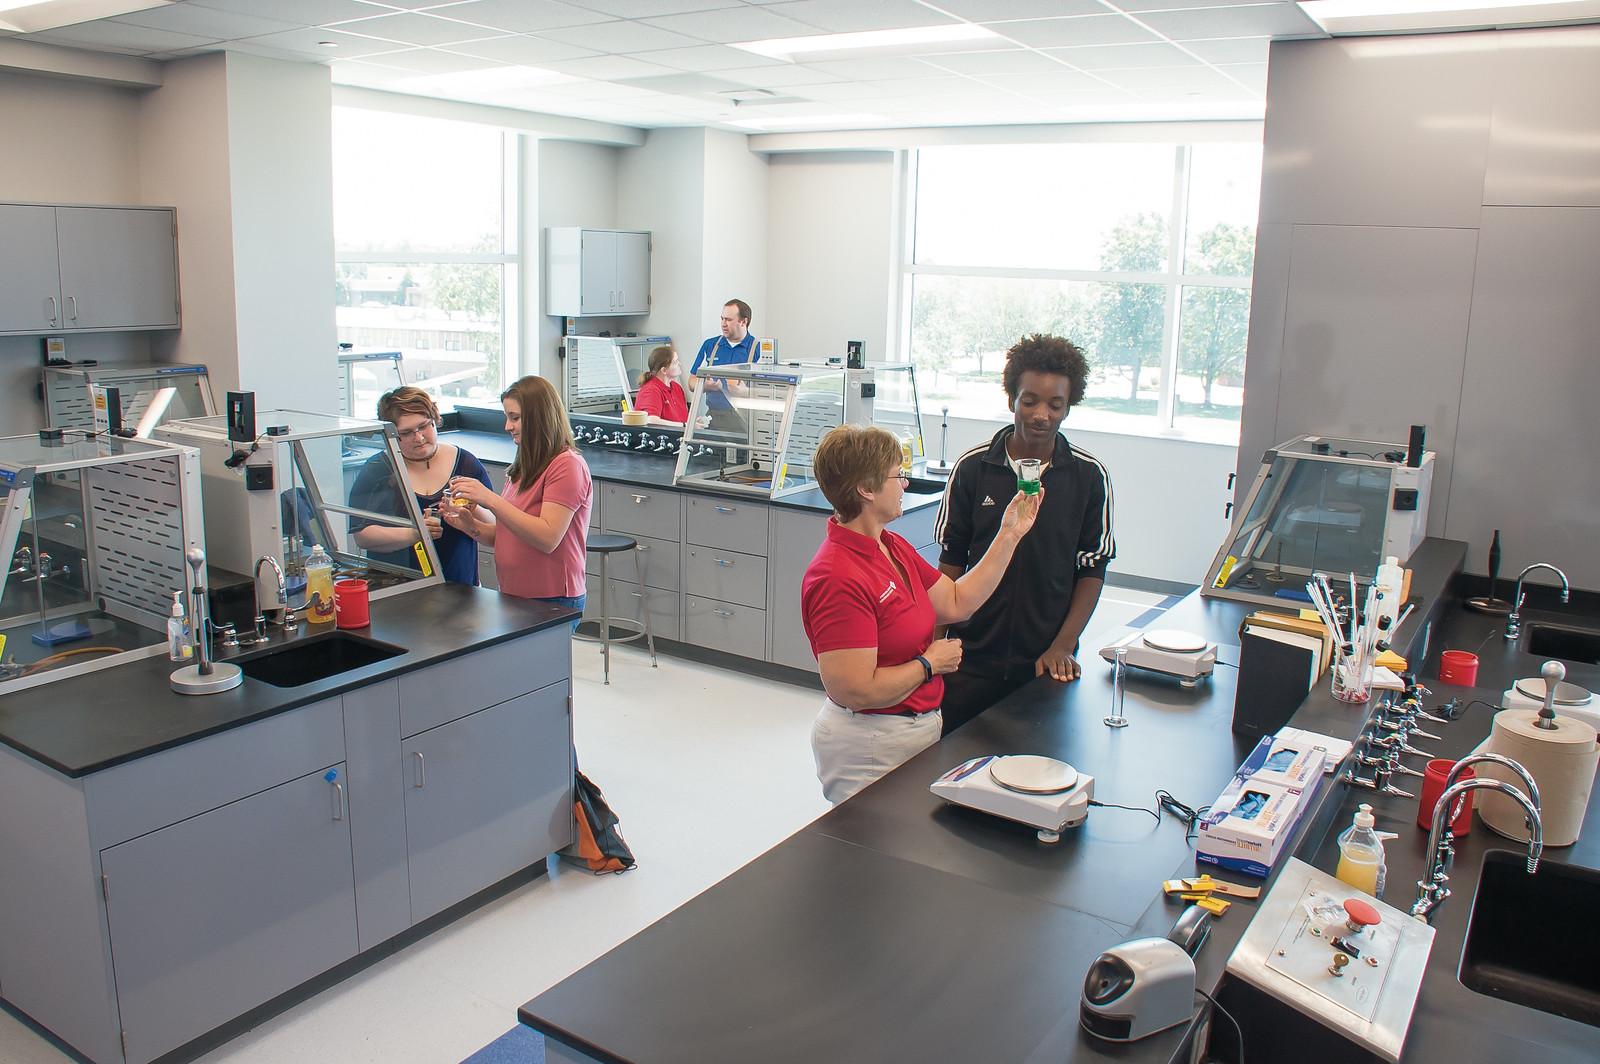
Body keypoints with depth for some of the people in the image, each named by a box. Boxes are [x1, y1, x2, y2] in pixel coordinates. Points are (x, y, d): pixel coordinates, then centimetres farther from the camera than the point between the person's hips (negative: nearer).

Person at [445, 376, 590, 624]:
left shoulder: (567, 466, -12)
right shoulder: (524, 467, 15)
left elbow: (547, 538, -21)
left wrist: (491, 499, -22)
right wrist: (472, 527, -2)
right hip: (514, 596, 8)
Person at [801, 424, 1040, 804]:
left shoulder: (894, 548, 5)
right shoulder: (837, 579, -27)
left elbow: (957, 602, 11)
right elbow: (857, 690, -29)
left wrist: (1009, 535, 8)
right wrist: (929, 663, -13)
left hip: (919, 726, 9)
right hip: (869, 747, -9)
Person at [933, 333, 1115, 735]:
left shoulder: (1089, 476, -3)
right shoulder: (973, 466, -3)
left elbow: (1092, 570, 2)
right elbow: (951, 560, 3)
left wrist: (1062, 646, -8)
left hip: (1047, 661, 0)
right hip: (972, 656, 0)